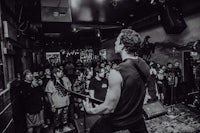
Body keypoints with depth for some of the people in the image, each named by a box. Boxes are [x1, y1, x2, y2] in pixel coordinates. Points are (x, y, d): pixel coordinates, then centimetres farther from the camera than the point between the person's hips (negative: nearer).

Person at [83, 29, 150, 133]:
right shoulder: (145, 65, -11)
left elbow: (109, 108, -25)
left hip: (117, 120, -5)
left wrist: (90, 110, -8)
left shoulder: (117, 73, -33)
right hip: (136, 116, 6)